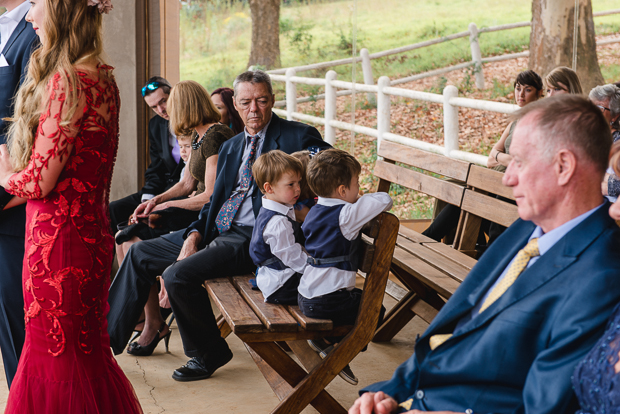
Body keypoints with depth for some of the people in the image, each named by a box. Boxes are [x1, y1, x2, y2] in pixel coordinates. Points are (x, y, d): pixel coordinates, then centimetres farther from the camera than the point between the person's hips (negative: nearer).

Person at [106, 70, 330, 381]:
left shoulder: (297, 138, -4)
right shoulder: (230, 148, 19)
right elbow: (215, 200, 17)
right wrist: (195, 235, 0)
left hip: (253, 238, -8)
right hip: (215, 231, 8)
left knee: (178, 275, -25)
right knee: (140, 253, 7)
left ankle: (208, 354, -3)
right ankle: (109, 335, 16)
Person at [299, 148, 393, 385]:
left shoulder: (314, 212, 9)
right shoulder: (346, 215, -17)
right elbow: (385, 200, -19)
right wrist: (363, 199, 2)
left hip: (305, 297, 8)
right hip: (327, 302, -8)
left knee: (360, 298, 28)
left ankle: (321, 338, 15)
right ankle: (331, 345, 4)